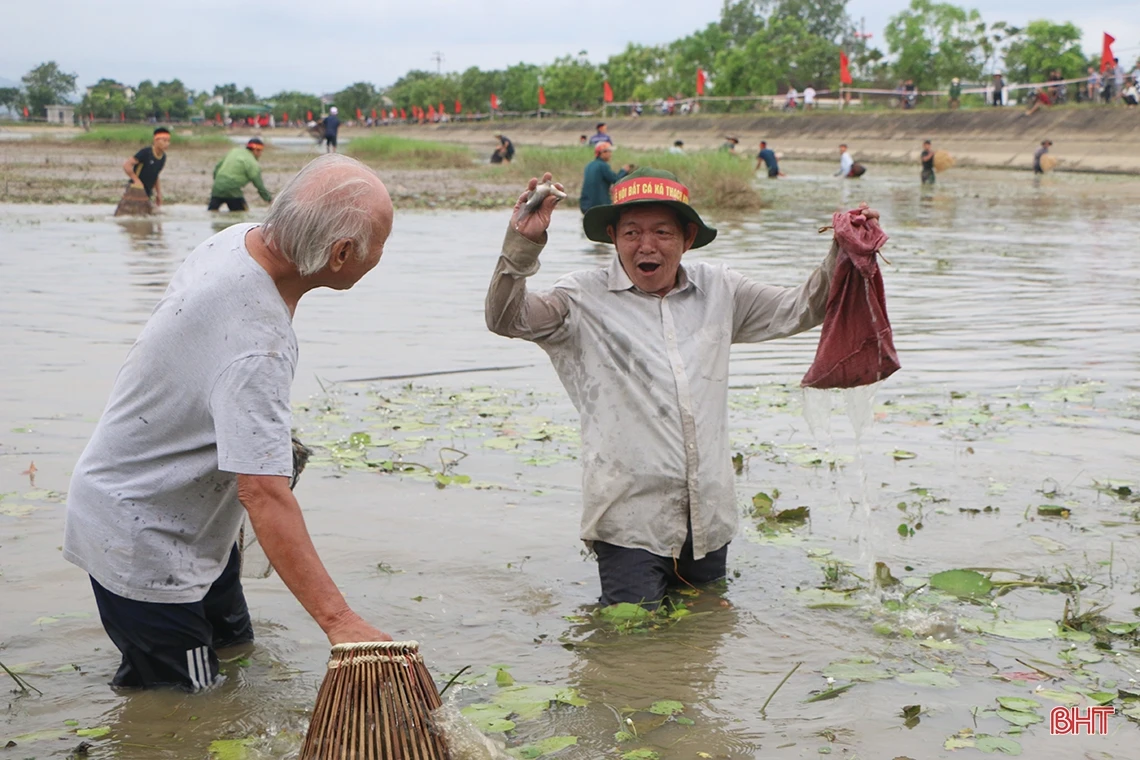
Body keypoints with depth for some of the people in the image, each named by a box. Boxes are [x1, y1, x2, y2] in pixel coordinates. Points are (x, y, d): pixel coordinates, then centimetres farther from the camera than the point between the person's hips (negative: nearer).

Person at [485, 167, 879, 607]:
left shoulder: (717, 290, 11)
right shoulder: (586, 299, -3)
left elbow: (801, 309, 18)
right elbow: (506, 319, -15)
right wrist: (523, 242, -29)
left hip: (709, 519, 5)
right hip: (630, 518, -5)